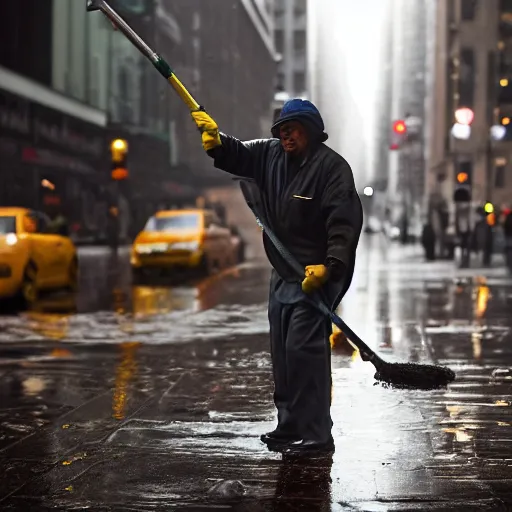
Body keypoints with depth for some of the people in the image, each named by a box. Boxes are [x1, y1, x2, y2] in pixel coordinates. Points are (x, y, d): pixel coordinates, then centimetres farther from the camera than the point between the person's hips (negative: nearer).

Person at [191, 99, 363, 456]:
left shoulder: (332, 167, -13)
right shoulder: (270, 154, 10)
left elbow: (346, 223, -20)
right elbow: (237, 155, 17)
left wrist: (330, 266, -31)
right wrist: (216, 141, -6)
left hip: (316, 276, -9)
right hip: (282, 275, 9)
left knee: (305, 350, -13)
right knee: (282, 353, 14)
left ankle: (315, 435, -8)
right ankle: (289, 426, 26)